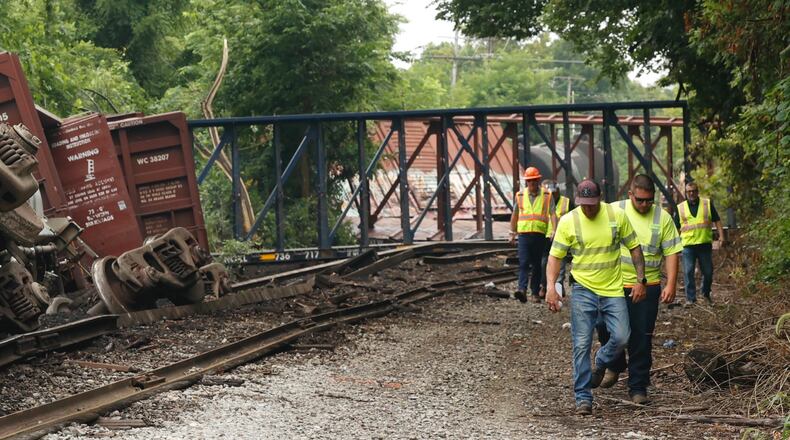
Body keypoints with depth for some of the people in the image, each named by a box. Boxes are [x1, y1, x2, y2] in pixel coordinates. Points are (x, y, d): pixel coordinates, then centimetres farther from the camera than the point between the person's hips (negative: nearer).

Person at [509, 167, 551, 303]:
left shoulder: (546, 196, 5)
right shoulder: (520, 196, 10)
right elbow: (515, 215, 18)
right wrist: (512, 233, 18)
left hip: (539, 235, -1)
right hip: (524, 234, 1)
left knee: (536, 265, 5)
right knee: (523, 263, -13)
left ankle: (535, 293, 12)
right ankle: (522, 289, -25)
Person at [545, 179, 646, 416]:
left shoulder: (617, 215, -3)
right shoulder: (567, 221, -6)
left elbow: (634, 248, 6)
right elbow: (555, 256, -1)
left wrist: (641, 281, 2)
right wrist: (551, 286, -14)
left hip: (613, 290, 1)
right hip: (583, 290, -1)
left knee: (621, 338, -6)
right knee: (582, 345, -6)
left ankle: (600, 365, 27)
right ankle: (583, 398, 1)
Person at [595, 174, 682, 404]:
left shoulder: (662, 217, 0)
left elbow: (671, 252, 0)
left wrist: (671, 284, -9)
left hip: (647, 288, -1)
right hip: (614, 285, 1)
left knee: (641, 339, 0)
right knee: (605, 328, 2)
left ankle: (638, 387, 9)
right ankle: (615, 365, 32)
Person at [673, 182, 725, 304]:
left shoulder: (708, 204, 8)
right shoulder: (680, 208, 8)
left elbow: (717, 220, 8)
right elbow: (676, 227, 11)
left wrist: (721, 236, -3)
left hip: (705, 244, 1)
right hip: (688, 245, 0)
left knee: (708, 271, 7)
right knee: (688, 272, -5)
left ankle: (706, 293, 29)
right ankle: (690, 298, 0)